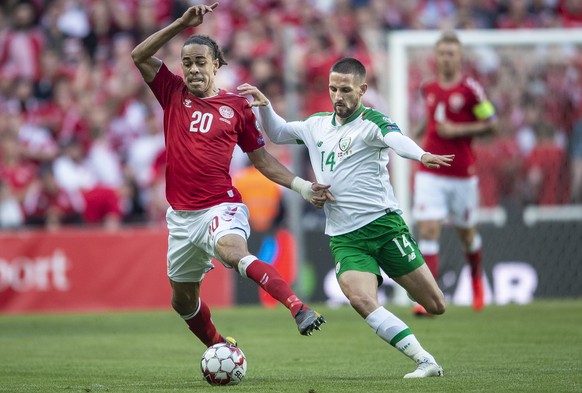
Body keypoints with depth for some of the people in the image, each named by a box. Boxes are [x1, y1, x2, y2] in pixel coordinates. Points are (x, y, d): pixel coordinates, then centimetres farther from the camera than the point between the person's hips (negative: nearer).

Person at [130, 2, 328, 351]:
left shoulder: (236, 106, 2)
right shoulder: (173, 94, 7)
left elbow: (261, 158, 11)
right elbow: (140, 56, -5)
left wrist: (301, 186, 0)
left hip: (221, 208, -4)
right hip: (181, 215, 5)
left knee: (234, 253, -37)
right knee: (183, 299, 15)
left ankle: (300, 310, -51)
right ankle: (219, 347, 40)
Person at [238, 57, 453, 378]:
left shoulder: (371, 123, -5)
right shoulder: (317, 125, 14)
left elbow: (397, 139, -28)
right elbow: (278, 133, 31)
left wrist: (422, 155, -50)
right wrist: (263, 104, 12)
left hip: (383, 225, -4)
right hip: (344, 238, 4)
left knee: (435, 305, -5)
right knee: (361, 300, -25)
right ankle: (425, 362, -19)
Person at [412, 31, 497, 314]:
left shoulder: (470, 89, -7)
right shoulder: (428, 89, 7)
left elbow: (491, 124, -7)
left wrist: (458, 130, -16)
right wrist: (419, 132, 15)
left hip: (462, 174, -2)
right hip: (430, 173, 2)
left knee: (466, 233, 14)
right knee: (427, 232, -13)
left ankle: (477, 280, 43)